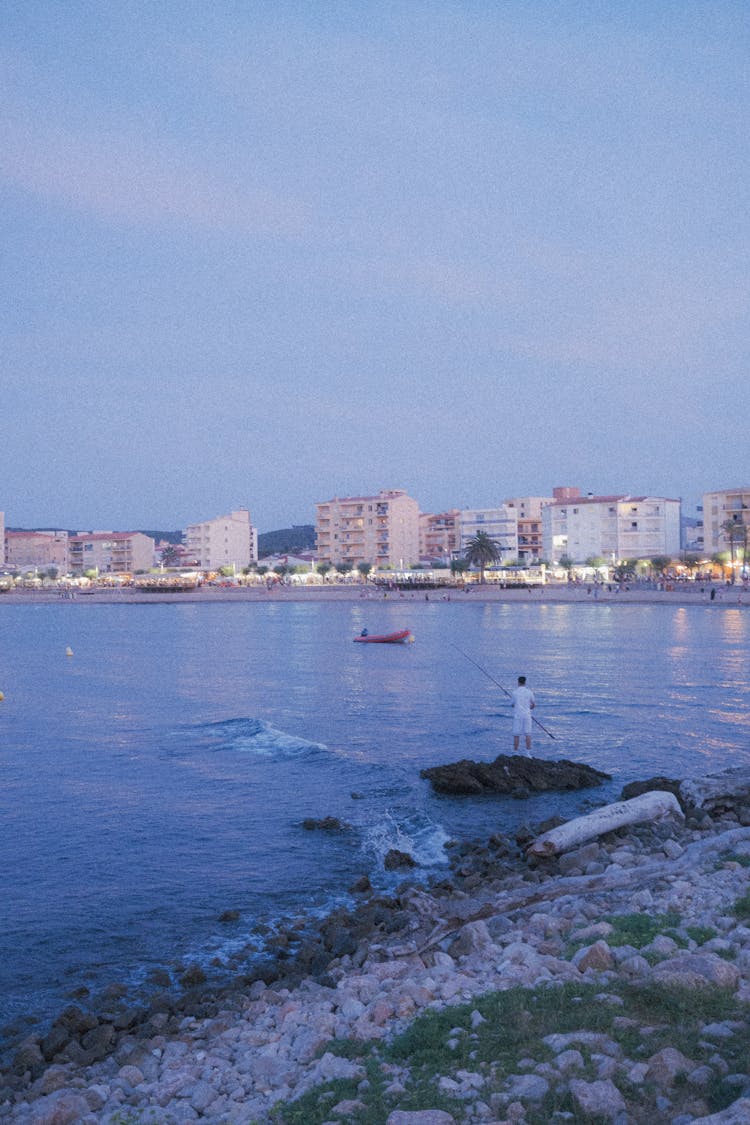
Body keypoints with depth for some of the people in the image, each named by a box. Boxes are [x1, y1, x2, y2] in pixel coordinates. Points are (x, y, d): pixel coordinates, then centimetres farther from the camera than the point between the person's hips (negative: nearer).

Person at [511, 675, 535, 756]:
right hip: (527, 715, 1)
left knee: (516, 735, 3)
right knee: (528, 735, 5)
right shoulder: (529, 692, 2)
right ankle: (528, 754, 3)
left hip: (517, 715, -1)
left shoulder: (514, 692, -1)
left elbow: (514, 704, 10)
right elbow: (534, 704, 11)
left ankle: (515, 754, 4)